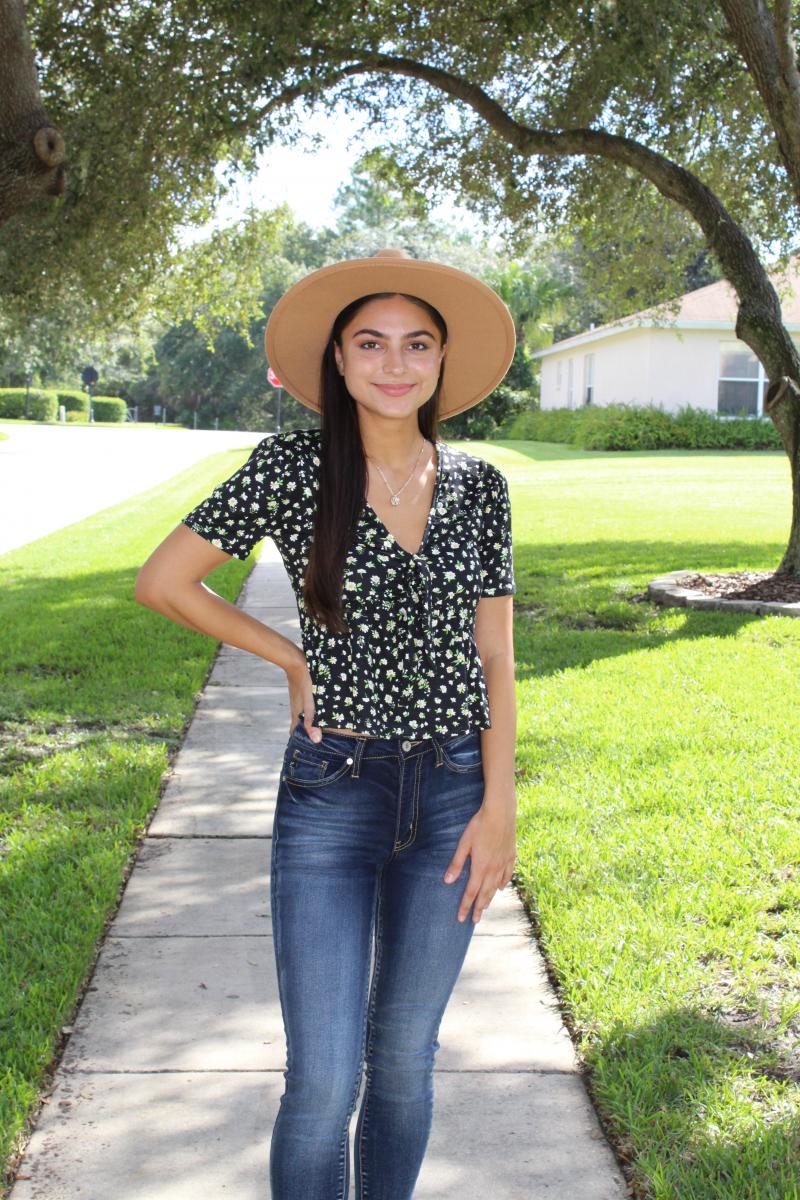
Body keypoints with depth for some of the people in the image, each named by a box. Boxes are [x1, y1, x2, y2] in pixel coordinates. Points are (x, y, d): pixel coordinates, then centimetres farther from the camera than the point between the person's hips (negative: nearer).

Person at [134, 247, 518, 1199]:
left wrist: (499, 806, -1)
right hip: (332, 792, -2)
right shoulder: (291, 468, -8)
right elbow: (161, 581, -3)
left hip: (453, 790, 3)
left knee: (403, 1060, 16)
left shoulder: (479, 486, 1)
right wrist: (292, 658, -2)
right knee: (323, 1082, -1)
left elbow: (494, 657, 4)